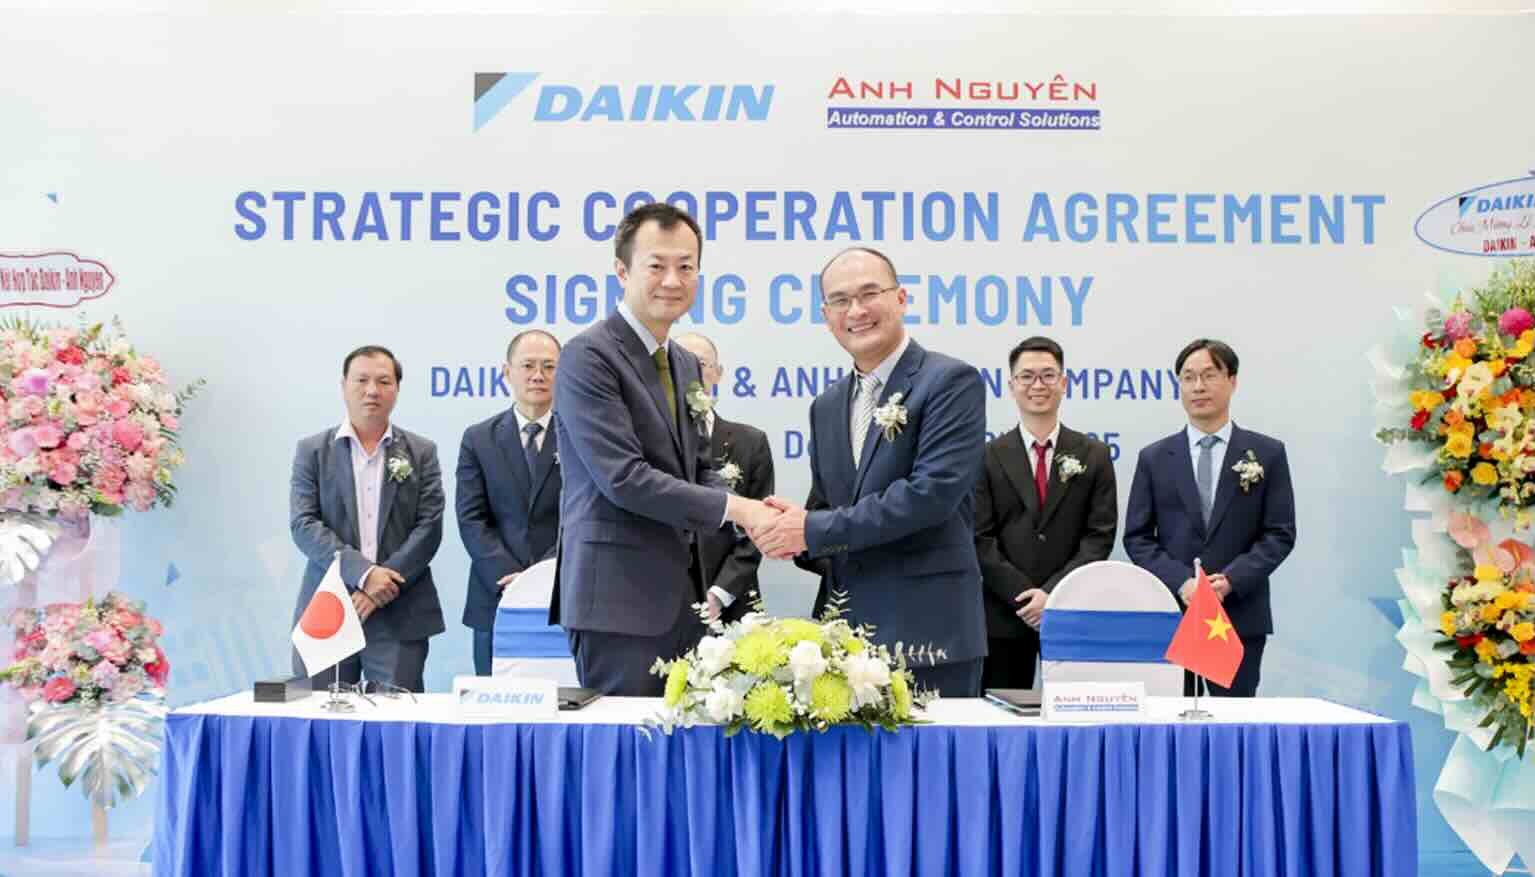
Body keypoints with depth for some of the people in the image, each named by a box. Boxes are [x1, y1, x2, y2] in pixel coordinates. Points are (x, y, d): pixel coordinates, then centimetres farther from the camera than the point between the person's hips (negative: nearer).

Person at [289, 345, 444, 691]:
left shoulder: (421, 452, 9)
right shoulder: (312, 451, 7)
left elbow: (429, 527, 0)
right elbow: (303, 525, -3)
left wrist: (383, 587, -11)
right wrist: (362, 573, -14)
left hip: (399, 616, 0)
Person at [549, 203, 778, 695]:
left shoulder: (688, 366, 16)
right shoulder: (589, 356, -11)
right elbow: (624, 478, -18)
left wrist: (758, 515, -1)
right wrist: (733, 507, -16)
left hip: (682, 598, 8)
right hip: (618, 600, -8)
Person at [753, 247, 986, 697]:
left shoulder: (951, 381, -6)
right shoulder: (827, 406, 16)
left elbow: (934, 491, -17)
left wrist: (815, 530, -14)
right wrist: (791, 530, -4)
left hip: (928, 630, -6)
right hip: (843, 627, 6)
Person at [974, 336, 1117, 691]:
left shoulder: (1094, 455, 6)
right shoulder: (988, 457, 4)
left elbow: (1100, 536, -1)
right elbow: (980, 540, -2)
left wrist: (1053, 592, -13)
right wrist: (1024, 594, -13)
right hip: (1004, 615, 0)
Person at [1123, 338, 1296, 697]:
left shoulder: (1268, 454, 5)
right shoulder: (1154, 458, 8)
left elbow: (1280, 533, 1)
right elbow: (1137, 537, 4)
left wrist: (1231, 580, -13)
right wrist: (1181, 583, -11)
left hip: (1240, 617, -1)